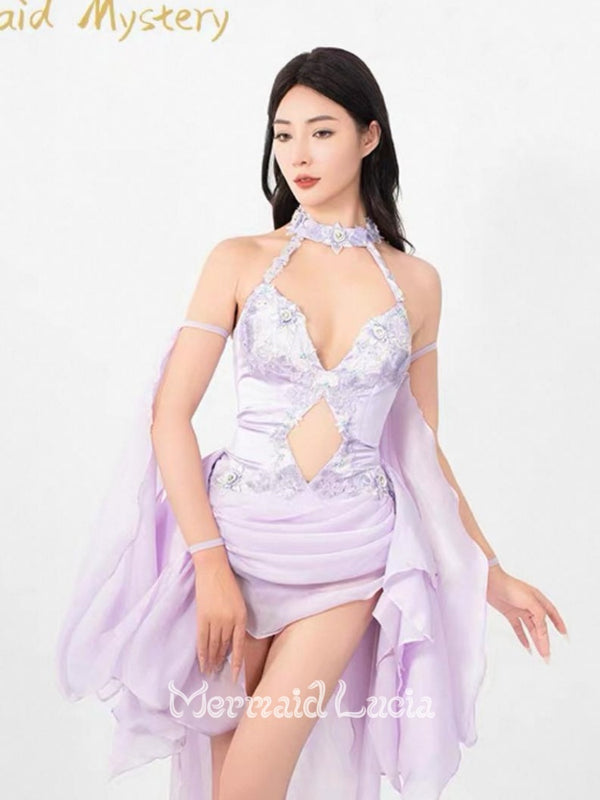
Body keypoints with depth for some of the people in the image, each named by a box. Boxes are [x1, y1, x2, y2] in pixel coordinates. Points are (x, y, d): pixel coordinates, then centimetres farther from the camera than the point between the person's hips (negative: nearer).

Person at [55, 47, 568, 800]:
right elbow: (170, 413, -5)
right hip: (237, 538, 0)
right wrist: (210, 562, -13)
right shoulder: (240, 259, 1)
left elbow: (421, 446, 12)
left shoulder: (415, 281, 5)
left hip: (347, 556, 0)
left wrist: (489, 571, 12)